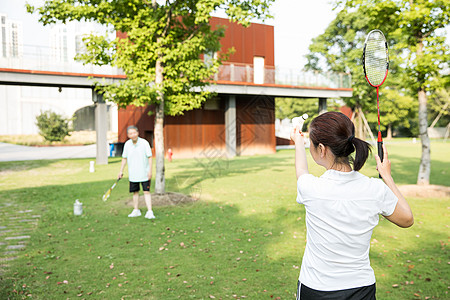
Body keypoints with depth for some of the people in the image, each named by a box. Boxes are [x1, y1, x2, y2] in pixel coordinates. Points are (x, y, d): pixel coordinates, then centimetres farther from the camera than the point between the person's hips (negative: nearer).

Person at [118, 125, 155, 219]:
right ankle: (136, 210, 24)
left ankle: (149, 212, -7)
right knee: (135, 192, 11)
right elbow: (124, 158, 11)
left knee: (146, 192, -7)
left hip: (144, 173, -4)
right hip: (132, 174, 4)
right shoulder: (127, 144, 1)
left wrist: (150, 170, -14)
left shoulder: (144, 143, -11)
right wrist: (121, 170, 10)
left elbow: (149, 157, -8)